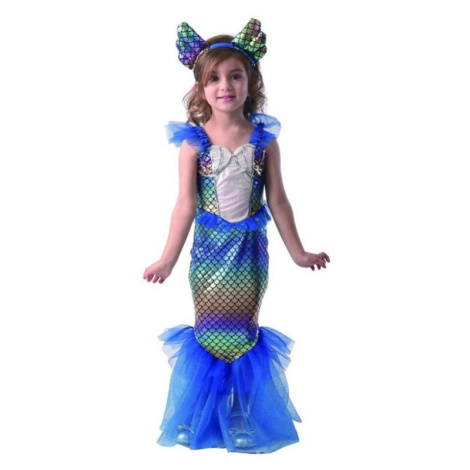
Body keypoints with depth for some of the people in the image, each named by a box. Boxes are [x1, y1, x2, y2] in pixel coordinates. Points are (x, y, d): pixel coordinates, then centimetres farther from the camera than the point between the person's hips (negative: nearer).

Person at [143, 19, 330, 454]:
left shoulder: (264, 138, -5)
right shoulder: (194, 140, -8)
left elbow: (277, 200, 0)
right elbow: (186, 203, -8)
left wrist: (298, 252, 2)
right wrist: (169, 258, -10)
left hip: (250, 248, 1)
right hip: (211, 247, 0)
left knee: (244, 331, 11)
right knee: (211, 332, 10)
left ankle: (246, 415, 29)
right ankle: (208, 416, 29)